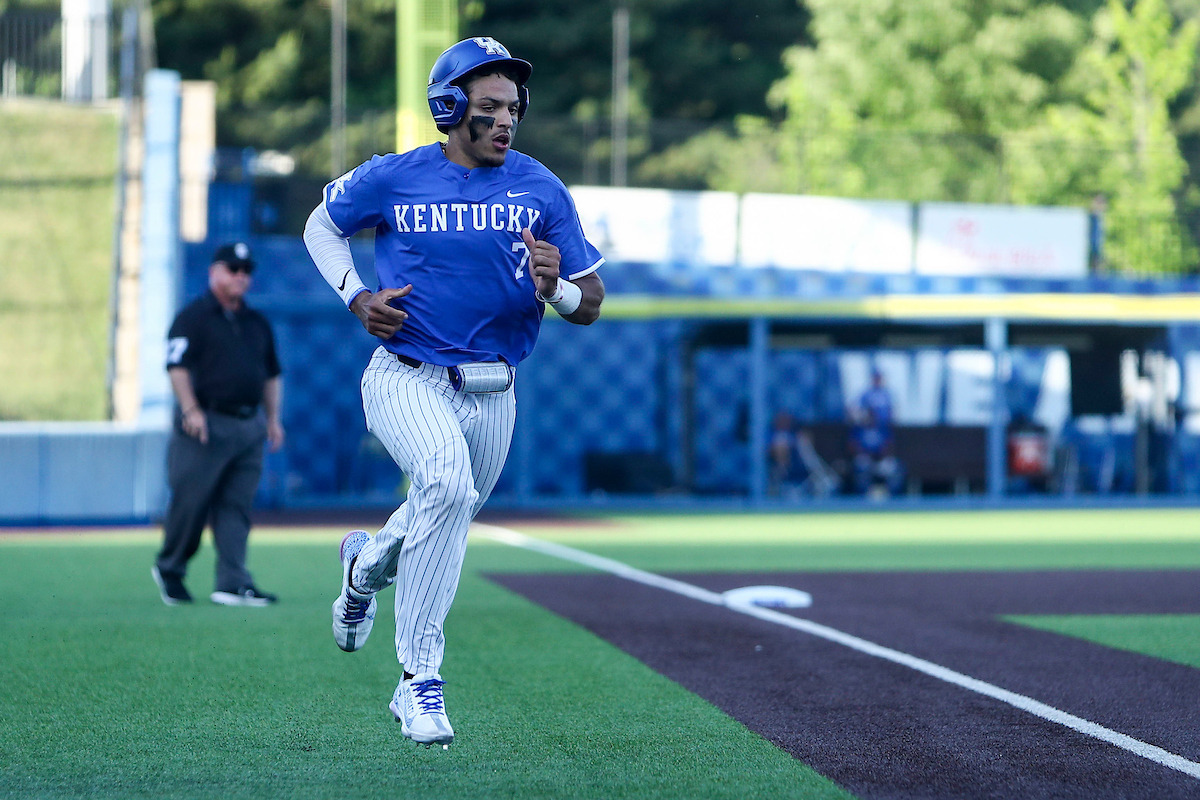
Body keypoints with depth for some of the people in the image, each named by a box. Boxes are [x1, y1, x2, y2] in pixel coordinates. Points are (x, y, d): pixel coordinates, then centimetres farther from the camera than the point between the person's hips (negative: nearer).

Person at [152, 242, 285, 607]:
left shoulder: (257, 323, 19)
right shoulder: (193, 317, -2)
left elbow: (271, 374, 24)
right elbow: (177, 366, -9)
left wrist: (273, 419, 16)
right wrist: (191, 410, -19)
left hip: (249, 424, 6)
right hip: (207, 424, -6)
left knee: (236, 507, 0)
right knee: (190, 499, -4)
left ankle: (233, 583, -3)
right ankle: (169, 569, 15)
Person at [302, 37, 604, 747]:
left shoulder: (542, 190, -1)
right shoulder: (393, 179, -5)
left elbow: (591, 305, 1)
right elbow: (322, 225, 14)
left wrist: (555, 288, -22)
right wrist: (356, 297, -3)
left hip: (493, 395, 4)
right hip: (407, 381, -4)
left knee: (445, 524, 16)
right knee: (448, 483, -31)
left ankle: (369, 561, 53)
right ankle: (420, 677, -22)